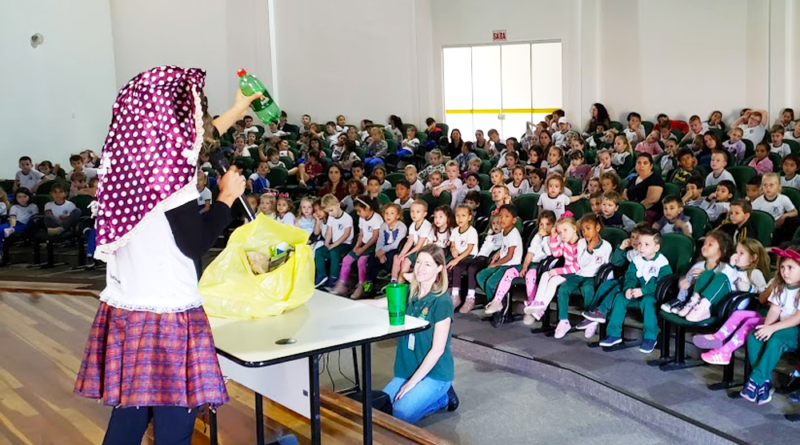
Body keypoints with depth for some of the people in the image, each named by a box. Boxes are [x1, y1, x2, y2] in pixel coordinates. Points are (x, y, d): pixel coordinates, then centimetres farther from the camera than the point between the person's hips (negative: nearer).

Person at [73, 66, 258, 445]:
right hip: (165, 315, -8)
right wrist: (228, 196, 1)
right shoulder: (167, 168, -16)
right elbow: (195, 244, -11)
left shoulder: (128, 157, 7)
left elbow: (190, 145, 25)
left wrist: (236, 112, 35)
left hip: (124, 311, 8)